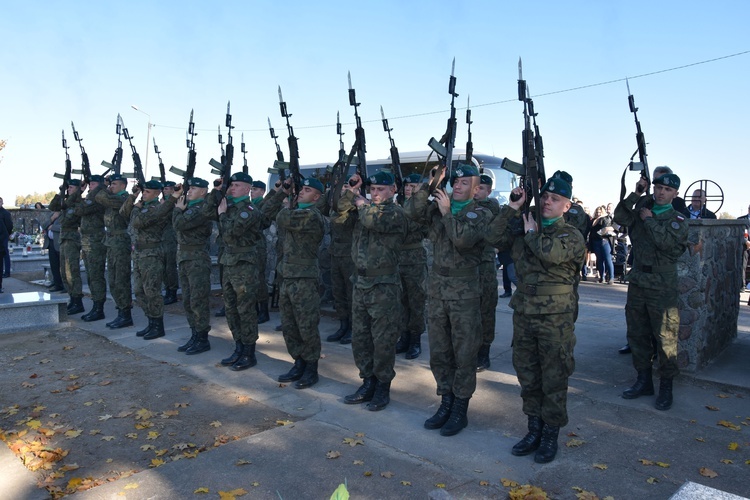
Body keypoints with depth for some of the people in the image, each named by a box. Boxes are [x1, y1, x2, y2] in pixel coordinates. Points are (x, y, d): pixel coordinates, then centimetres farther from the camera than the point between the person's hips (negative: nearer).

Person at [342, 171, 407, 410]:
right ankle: (368, 383, 26)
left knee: (383, 341, 1)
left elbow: (373, 220, -26)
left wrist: (361, 202, -9)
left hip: (384, 287, -7)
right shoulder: (366, 207, 14)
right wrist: (352, 192, 0)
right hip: (360, 283, 8)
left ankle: (383, 387, 15)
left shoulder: (395, 212, -9)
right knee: (360, 337, 13)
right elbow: (340, 210, 13)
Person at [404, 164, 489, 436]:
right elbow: (411, 211, -8)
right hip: (437, 289, 5)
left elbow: (463, 239, -23)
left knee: (464, 354, 3)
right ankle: (446, 403, 28)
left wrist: (447, 212, -14)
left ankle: (460, 410, 17)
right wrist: (429, 185, -14)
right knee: (439, 352, 13)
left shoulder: (480, 214, -5)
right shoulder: (439, 206, 9)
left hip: (464, 293, -5)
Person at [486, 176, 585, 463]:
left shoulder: (572, 235, -3)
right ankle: (534, 429, 29)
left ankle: (551, 435, 19)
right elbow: (494, 237, 0)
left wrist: (532, 233, -7)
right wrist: (512, 207, -2)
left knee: (554, 378, 4)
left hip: (556, 316, -5)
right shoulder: (523, 229, 12)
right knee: (527, 375, 13)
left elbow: (552, 253, -24)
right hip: (524, 311, 5)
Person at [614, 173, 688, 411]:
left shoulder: (677, 220, -1)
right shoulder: (640, 213, 12)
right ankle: (643, 380, 26)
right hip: (637, 284, 5)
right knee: (637, 335, 12)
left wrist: (649, 220, -8)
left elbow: (667, 242, -19)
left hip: (662, 289, -4)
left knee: (665, 339, -1)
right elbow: (619, 217, -6)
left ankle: (666, 387, 11)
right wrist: (635, 194, -8)